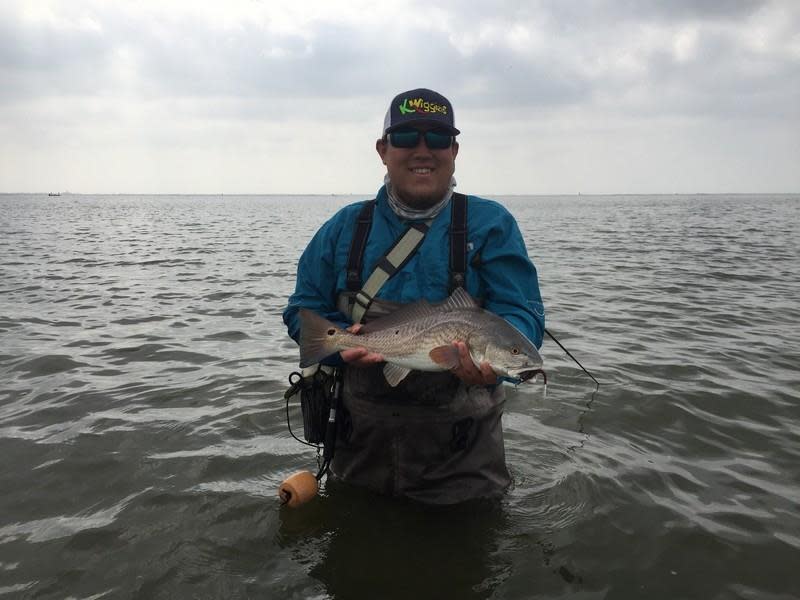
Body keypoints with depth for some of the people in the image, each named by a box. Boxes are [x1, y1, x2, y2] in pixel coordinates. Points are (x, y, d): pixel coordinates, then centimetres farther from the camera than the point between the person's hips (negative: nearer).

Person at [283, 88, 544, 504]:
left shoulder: (491, 225, -2)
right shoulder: (345, 228, 5)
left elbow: (521, 312, -11)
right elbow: (304, 310, 5)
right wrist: (341, 343, -17)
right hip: (362, 439, 3)